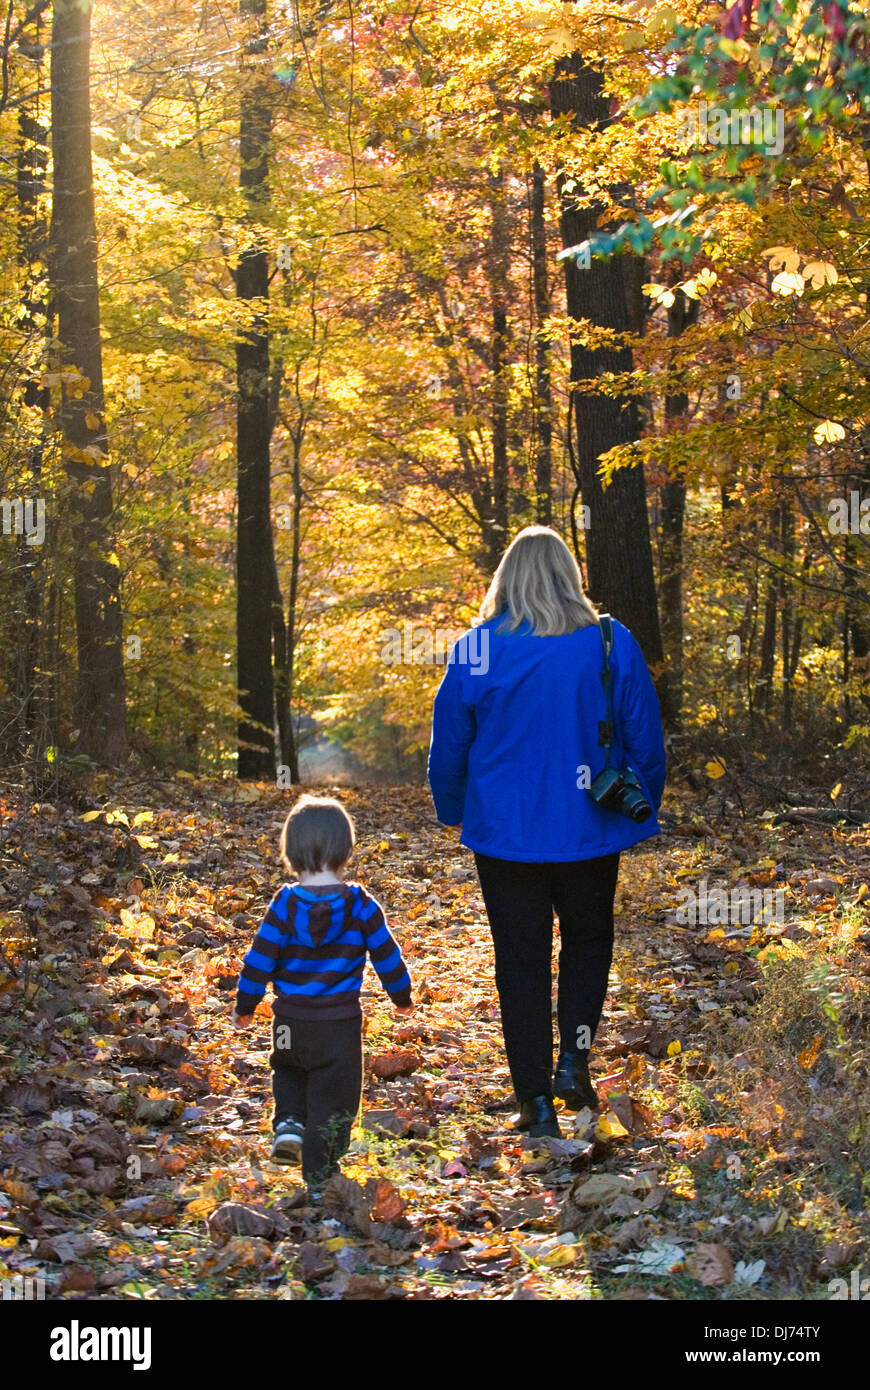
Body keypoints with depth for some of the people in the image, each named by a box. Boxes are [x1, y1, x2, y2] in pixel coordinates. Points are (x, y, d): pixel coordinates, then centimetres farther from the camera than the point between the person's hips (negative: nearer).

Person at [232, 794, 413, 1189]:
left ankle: (288, 1122, 8)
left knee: (288, 1070, 30)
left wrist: (244, 1006, 8)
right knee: (333, 1096, 9)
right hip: (340, 1023, -1)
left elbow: (260, 959, -6)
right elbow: (386, 954, 0)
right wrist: (402, 996, 17)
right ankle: (319, 1175, 9)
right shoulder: (360, 905, -8)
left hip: (290, 1021, 2)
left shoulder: (284, 904, -8)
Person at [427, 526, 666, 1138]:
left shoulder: (476, 650, -7)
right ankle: (575, 1054, 4)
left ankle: (536, 1101, 10)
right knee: (589, 939, 21)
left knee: (521, 960, 8)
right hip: (590, 832, 1)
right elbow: (646, 739, 1)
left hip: (505, 833, 0)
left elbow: (448, 748, 1)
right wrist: (643, 809, 17)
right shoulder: (613, 644, -6)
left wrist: (453, 812, 18)